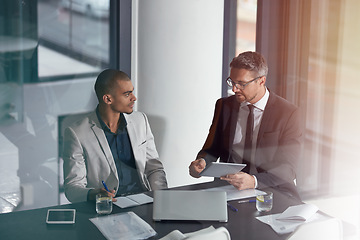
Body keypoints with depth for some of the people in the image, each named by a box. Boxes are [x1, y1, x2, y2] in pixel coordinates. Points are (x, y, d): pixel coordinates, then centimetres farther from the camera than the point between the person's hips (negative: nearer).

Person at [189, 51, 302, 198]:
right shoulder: (224, 106, 8)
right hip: (227, 190, 3)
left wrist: (254, 181, -29)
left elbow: (287, 168, -11)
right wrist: (201, 162, -11)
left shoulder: (288, 113, -5)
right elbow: (211, 149, 14)